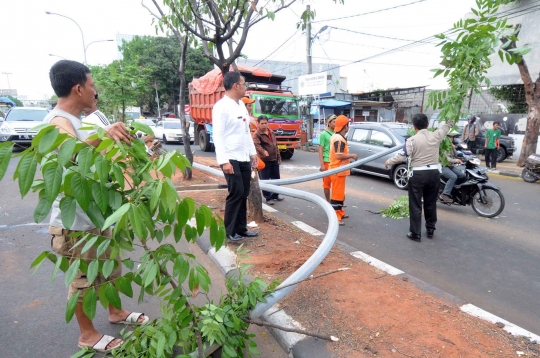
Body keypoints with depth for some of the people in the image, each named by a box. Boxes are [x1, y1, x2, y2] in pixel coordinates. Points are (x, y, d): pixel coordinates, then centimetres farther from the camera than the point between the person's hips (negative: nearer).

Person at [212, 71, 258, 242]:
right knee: (236, 193, -7)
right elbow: (218, 135, -18)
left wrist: (253, 152, 16)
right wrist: (224, 161, -24)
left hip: (244, 158, 8)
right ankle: (229, 231, 8)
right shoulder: (221, 106, -12)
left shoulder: (241, 105, 14)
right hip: (231, 159, -8)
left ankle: (241, 228, 23)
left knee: (244, 194, 11)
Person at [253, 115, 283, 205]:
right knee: (265, 180, 0)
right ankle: (268, 198, 9)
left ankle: (275, 195, 30)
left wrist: (279, 157, 16)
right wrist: (263, 151, -46)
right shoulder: (257, 134, -10)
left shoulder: (271, 132, 13)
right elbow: (257, 145, -27)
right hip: (264, 160, -7)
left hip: (274, 160, 7)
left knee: (276, 178, 14)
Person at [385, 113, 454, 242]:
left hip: (418, 174, -4)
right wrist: (450, 121, 44)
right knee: (431, 203, 18)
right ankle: (430, 229, 30)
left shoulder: (412, 140, -11)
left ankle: (415, 234, 5)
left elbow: (402, 156, -13)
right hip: (434, 173, 5)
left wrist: (389, 161, 2)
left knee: (415, 205, 2)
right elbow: (446, 127, 23)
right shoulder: (436, 136, 1)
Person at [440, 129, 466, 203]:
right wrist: (455, 160, -32)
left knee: (462, 175, -7)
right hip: (443, 166, -9)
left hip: (450, 166, 9)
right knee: (453, 177, -30)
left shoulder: (451, 145, 18)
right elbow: (445, 158, -21)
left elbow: (455, 155, 14)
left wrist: (453, 148, -2)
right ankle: (445, 195, -28)